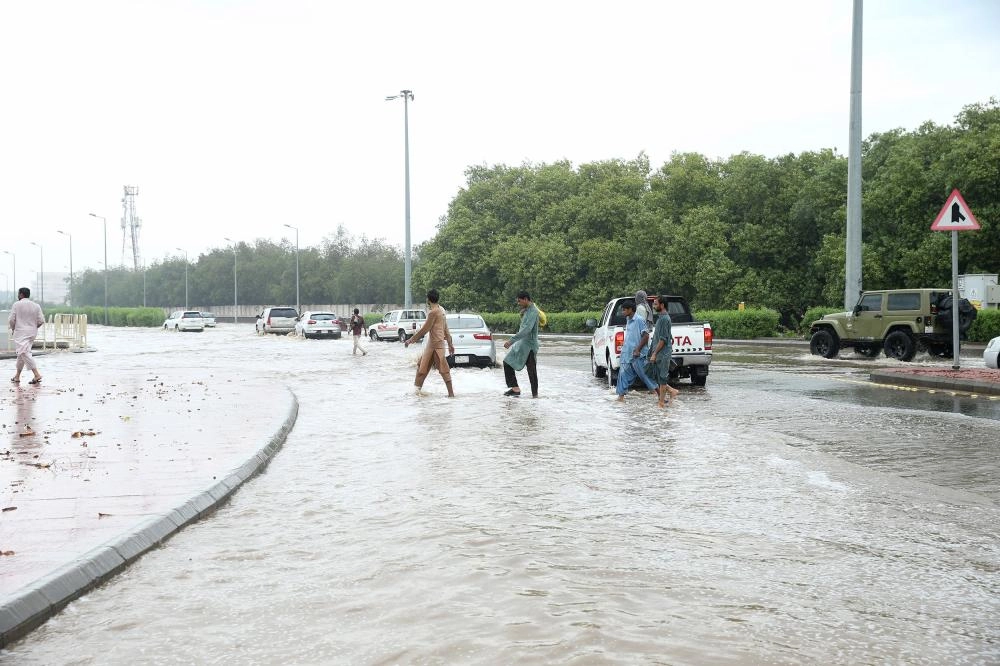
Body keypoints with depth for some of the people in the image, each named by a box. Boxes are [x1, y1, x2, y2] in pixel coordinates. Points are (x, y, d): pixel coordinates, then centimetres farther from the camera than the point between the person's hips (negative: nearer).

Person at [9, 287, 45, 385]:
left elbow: (11, 320, -8)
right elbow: (41, 321, 1)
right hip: (32, 333, 6)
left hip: (20, 332, -6)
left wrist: (13, 329, 10)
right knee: (22, 353, 17)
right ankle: (17, 376, 23)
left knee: (24, 353, -11)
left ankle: (37, 375, -24)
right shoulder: (36, 306, 5)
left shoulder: (17, 305, -6)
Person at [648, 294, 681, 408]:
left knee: (661, 377, -4)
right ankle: (672, 391, 16)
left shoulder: (664, 319, -14)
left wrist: (654, 354, -18)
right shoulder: (661, 317, 17)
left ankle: (661, 402, 2)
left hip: (662, 354, -10)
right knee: (653, 376, 10)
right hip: (658, 354, 10)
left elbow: (663, 339, -19)